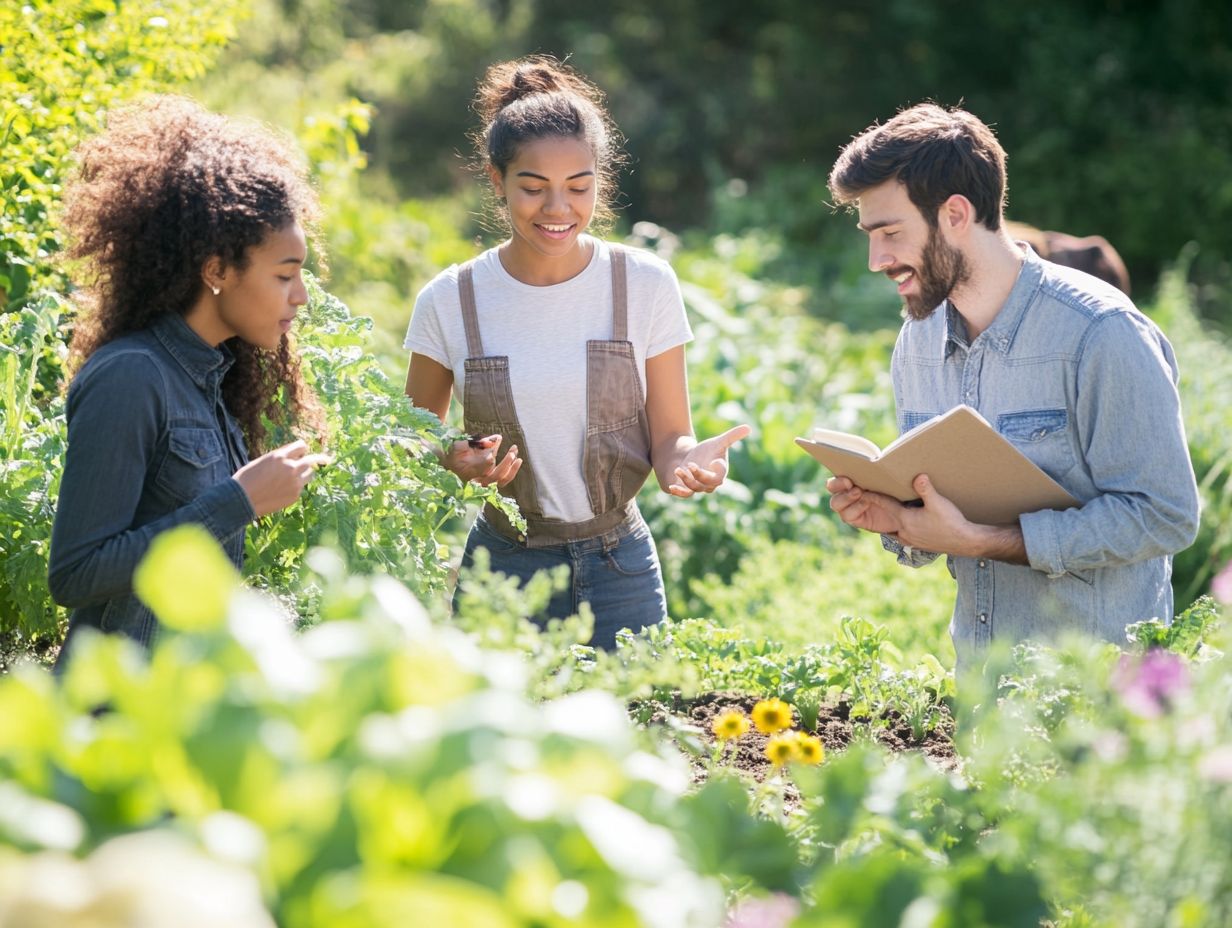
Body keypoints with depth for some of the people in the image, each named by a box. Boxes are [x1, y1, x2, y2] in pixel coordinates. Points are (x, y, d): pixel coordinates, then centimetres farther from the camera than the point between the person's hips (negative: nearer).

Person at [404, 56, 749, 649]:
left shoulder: (646, 286, -5)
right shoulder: (448, 302, -5)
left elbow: (668, 437, -1)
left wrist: (688, 461, -23)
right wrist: (457, 463, -15)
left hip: (619, 570, 0)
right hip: (502, 565, 0)